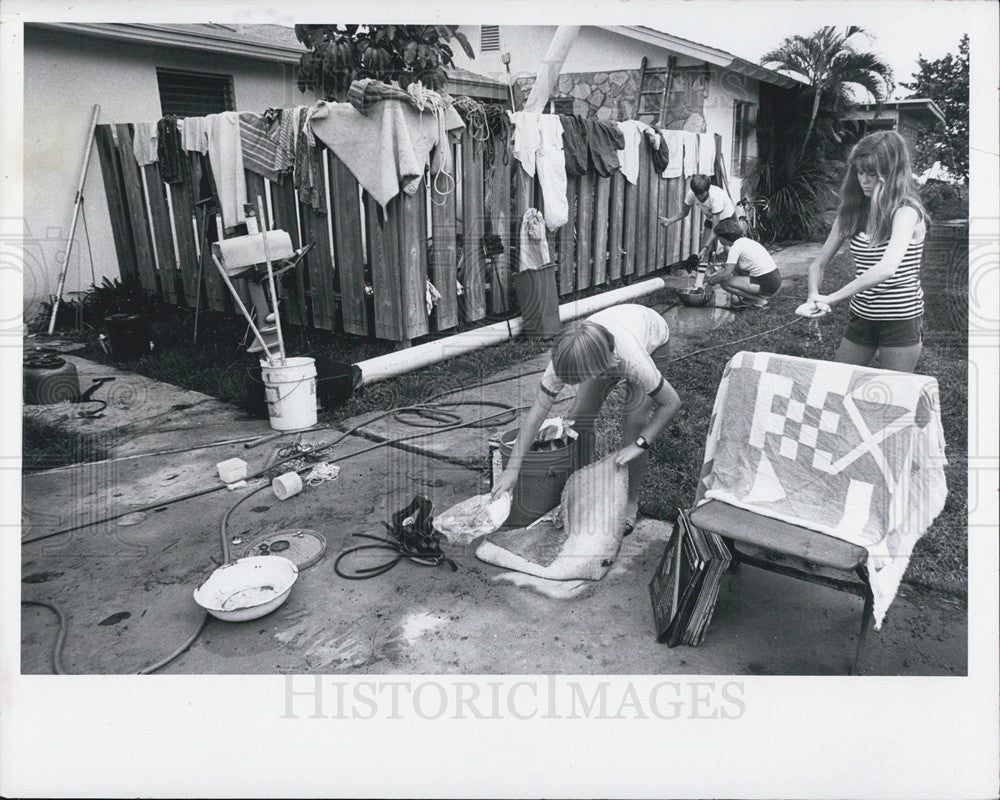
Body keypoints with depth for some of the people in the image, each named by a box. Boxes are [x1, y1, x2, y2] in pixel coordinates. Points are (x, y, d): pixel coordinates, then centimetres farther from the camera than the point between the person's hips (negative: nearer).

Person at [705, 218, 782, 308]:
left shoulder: (736, 247, -14)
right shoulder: (745, 240, 14)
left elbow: (725, 275, -17)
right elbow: (726, 266, 23)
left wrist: (710, 281, 0)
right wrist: (711, 276, 16)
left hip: (767, 284, -9)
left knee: (724, 282, -6)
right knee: (733, 266, 19)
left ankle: (759, 300, -1)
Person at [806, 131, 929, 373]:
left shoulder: (907, 212, -15)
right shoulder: (853, 211, 3)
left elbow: (887, 268, -31)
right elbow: (819, 264, 2)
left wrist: (832, 298, -35)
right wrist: (814, 295, -18)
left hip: (901, 319, -5)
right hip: (860, 316, 5)